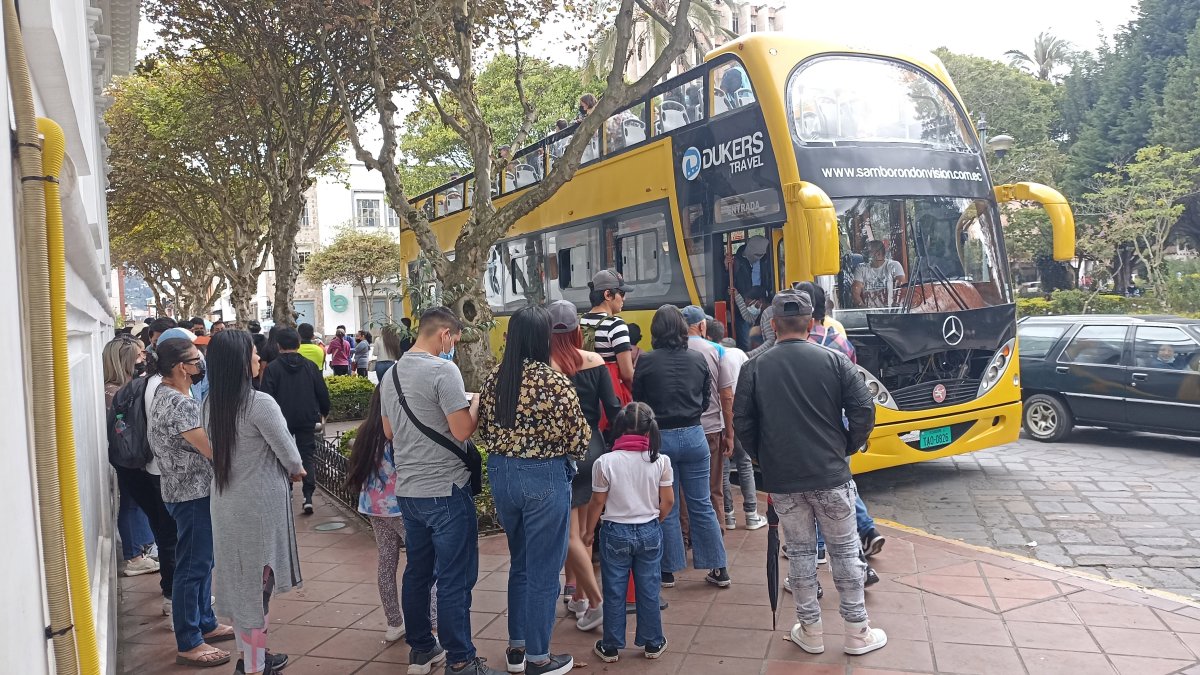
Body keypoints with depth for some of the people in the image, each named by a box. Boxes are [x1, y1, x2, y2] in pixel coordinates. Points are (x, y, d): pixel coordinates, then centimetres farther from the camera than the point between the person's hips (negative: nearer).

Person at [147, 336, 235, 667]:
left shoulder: (167, 394, 9)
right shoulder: (178, 403, -24)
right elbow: (213, 450, -24)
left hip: (192, 489, 10)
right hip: (192, 493, -10)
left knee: (202, 561, 20)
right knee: (192, 566, -1)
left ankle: (205, 624, 33)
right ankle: (188, 644, 9)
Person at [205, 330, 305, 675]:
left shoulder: (211, 404, 2)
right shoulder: (259, 403, -20)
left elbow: (219, 450, 9)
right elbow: (288, 454, -15)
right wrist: (296, 470, 8)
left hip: (225, 501, 7)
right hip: (260, 503, -7)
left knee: (240, 578, 18)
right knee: (258, 582, 3)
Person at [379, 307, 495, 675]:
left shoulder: (392, 373, 9)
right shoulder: (443, 370, -16)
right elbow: (462, 431, -19)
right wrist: (475, 403, -3)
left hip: (408, 489, 8)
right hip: (445, 489, -8)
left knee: (417, 571, 17)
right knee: (454, 579, 0)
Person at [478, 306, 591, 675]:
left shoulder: (494, 379, 0)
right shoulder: (555, 382, -18)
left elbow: (484, 431, 9)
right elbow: (578, 440, -11)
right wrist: (573, 455, 10)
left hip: (501, 474, 6)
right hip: (544, 478, -6)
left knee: (520, 562, 22)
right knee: (543, 571, 7)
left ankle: (516, 645, 34)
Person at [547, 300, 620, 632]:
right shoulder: (594, 361, -3)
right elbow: (613, 408, -2)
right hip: (593, 448, 5)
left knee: (569, 534, 4)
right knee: (583, 529, 17)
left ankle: (596, 601, -1)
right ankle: (578, 595, 27)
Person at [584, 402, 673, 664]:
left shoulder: (605, 462, -14)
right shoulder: (661, 460, -9)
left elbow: (597, 503, -7)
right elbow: (668, 501, -3)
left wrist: (589, 531, 9)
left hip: (615, 533, -1)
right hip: (649, 532, 2)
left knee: (614, 593, 10)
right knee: (649, 591, 13)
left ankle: (610, 647, 21)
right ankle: (653, 644, 25)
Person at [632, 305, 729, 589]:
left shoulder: (646, 362, -10)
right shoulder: (698, 359, -2)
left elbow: (638, 402, -1)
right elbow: (706, 400, 8)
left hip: (660, 438, -2)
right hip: (693, 435, 2)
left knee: (667, 509, 10)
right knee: (702, 505, 11)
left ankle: (668, 571, 18)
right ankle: (718, 569, 18)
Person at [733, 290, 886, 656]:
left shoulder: (755, 368, -3)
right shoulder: (834, 360, -5)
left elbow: (742, 423, -2)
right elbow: (863, 411, -6)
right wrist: (846, 448, 10)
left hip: (782, 480, 1)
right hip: (830, 475, -1)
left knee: (800, 552, 13)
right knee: (845, 550, 12)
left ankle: (810, 630, 22)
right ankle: (858, 632, 22)